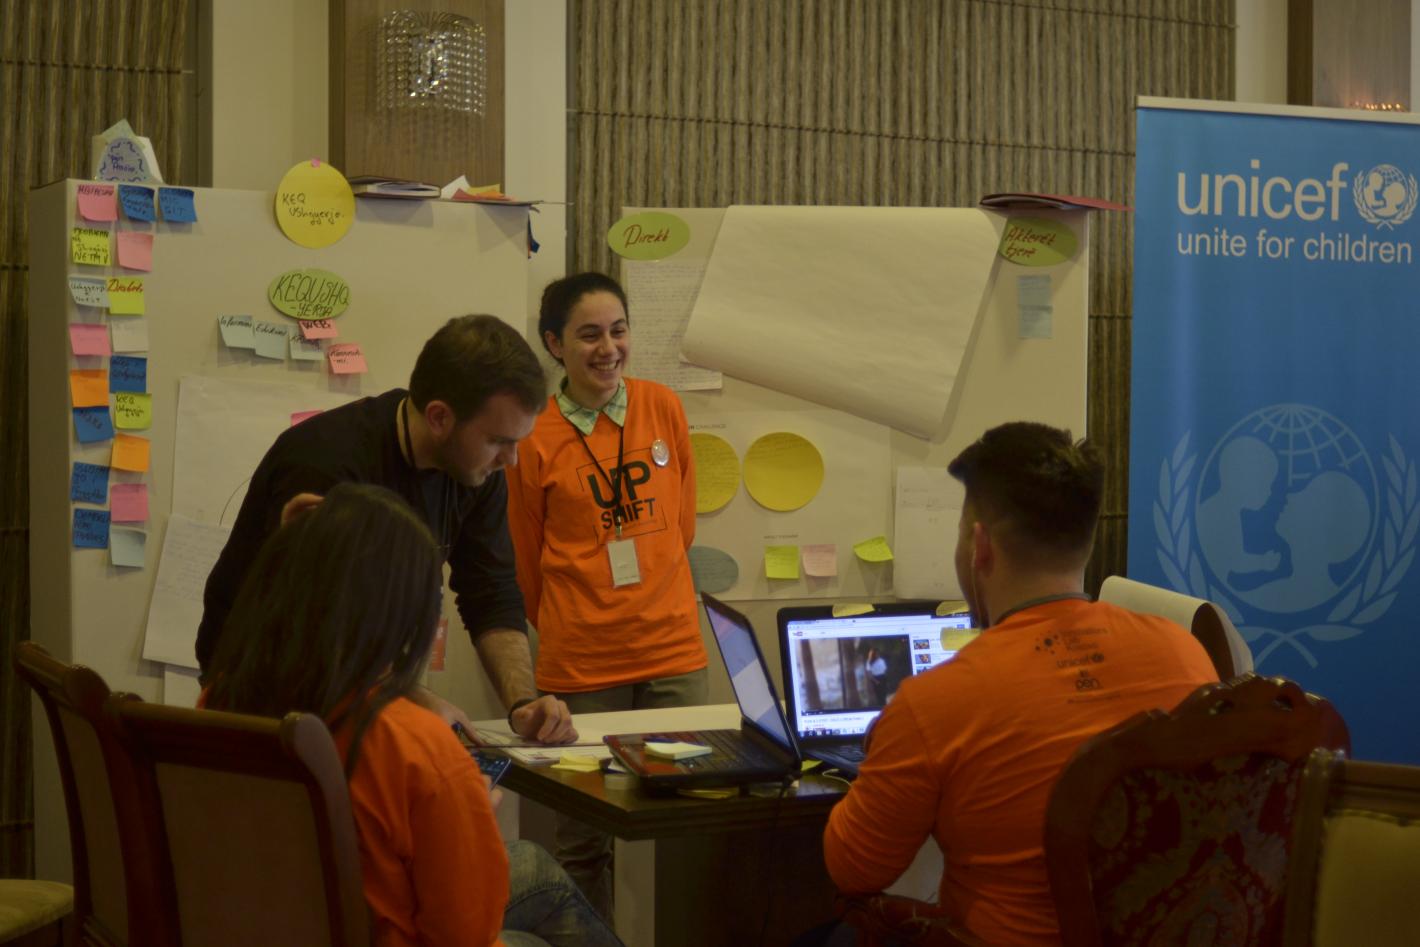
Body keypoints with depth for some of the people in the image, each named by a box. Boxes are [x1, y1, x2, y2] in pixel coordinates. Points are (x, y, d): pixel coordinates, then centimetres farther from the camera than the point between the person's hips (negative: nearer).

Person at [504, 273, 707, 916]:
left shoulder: (662, 406, 4)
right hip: (580, 664, -2)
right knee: (583, 836, 4)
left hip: (674, 651, 3)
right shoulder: (535, 440, -4)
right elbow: (526, 566, 7)